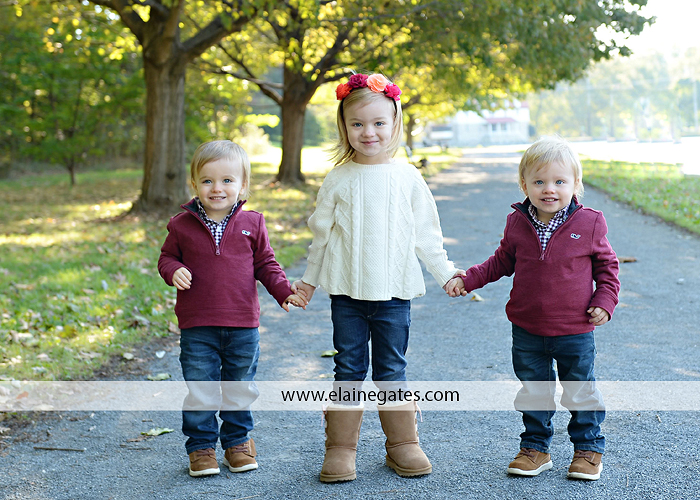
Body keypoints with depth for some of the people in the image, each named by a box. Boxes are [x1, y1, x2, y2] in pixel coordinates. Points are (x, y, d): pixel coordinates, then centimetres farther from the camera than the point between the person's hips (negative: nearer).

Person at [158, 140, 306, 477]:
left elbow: (265, 263, 8)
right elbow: (167, 257, 8)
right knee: (199, 391, 4)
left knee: (240, 389, 13)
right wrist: (174, 271, -14)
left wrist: (284, 292, -5)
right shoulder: (183, 225, -1)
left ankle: (237, 442, 29)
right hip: (197, 327, -1)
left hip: (243, 326, 1)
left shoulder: (252, 224, 1)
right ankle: (201, 446, 18)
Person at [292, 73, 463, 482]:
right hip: (346, 291, 0)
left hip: (394, 291, 0)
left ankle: (403, 443, 20)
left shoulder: (407, 177, 2)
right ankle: (341, 447, 13)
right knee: (349, 369, 5)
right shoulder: (339, 179, 2)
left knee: (392, 370, 7)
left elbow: (426, 233, 8)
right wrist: (309, 280, 15)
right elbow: (322, 233, 10)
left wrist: (446, 274, 7)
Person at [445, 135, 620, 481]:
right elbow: (502, 261, 10)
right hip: (527, 330, 2)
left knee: (581, 393, 11)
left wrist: (605, 301, -8)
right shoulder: (517, 224, -3)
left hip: (575, 331, -2)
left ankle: (589, 449, 28)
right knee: (533, 392, 14)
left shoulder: (589, 224, -8)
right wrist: (468, 279, 2)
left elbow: (606, 265, 4)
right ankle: (535, 448, 29)